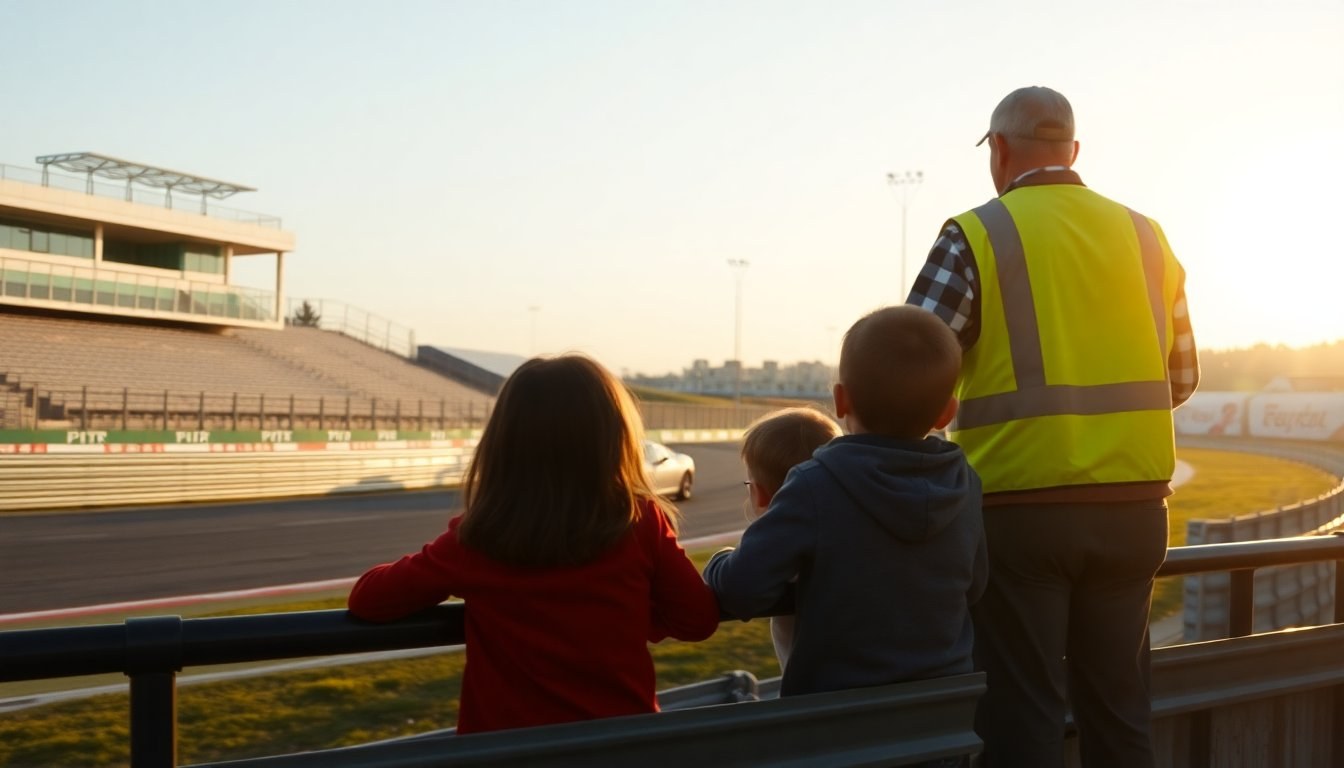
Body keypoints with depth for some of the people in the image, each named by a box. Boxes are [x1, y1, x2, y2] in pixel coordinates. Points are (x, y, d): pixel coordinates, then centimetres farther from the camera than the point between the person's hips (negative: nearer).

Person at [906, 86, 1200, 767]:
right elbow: (1181, 377, 14)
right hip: (1134, 510, 5)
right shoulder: (1146, 235, 9)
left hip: (1021, 508, -5)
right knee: (1119, 707, 16)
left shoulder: (978, 235, -7)